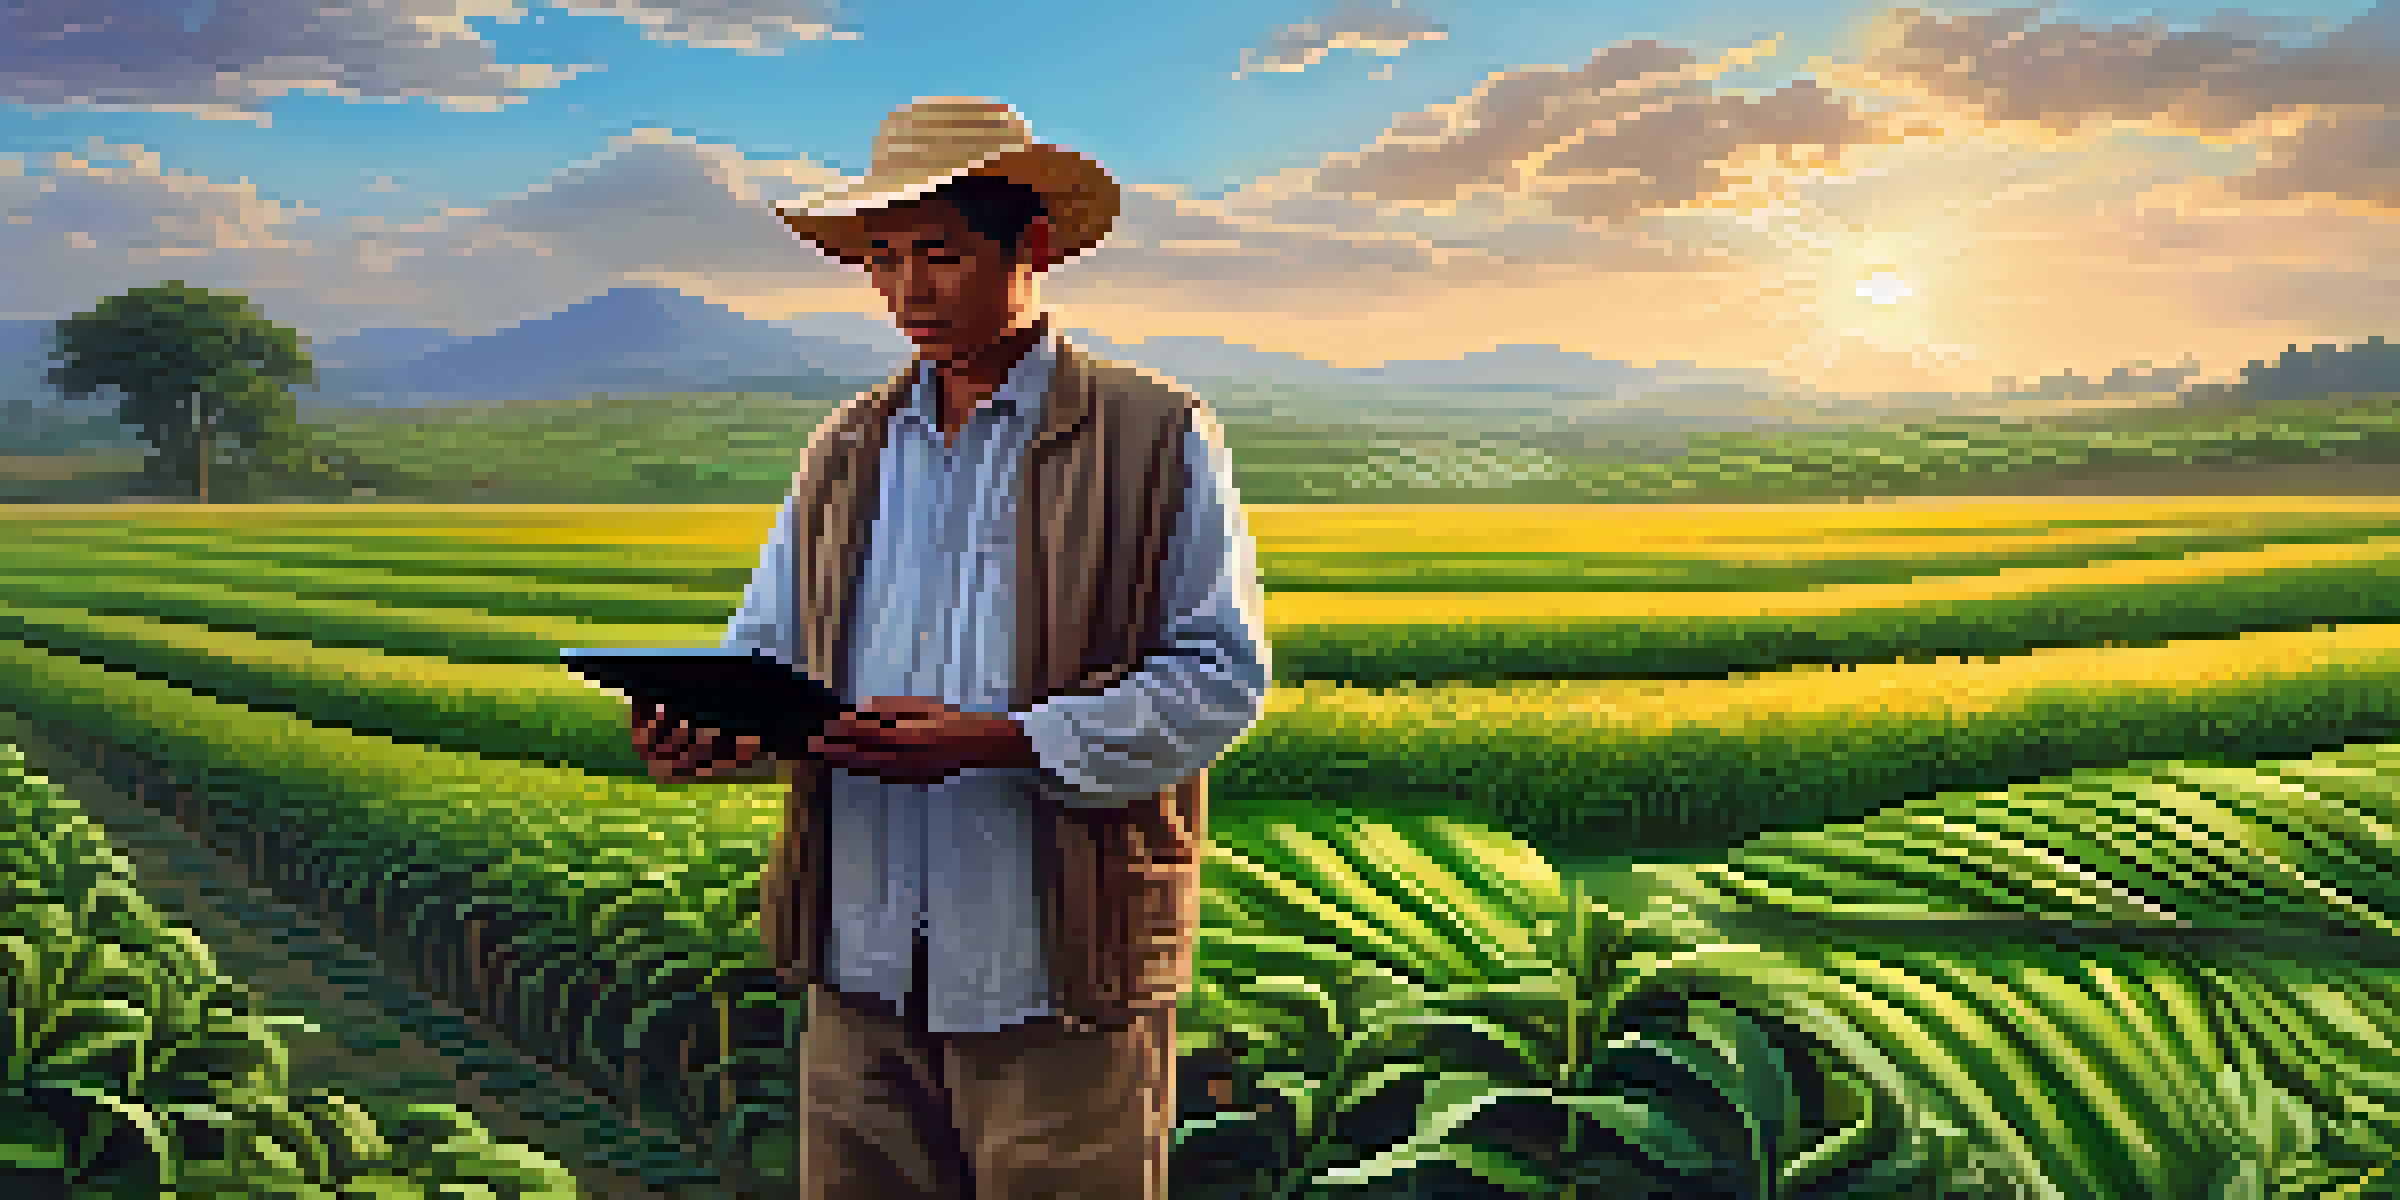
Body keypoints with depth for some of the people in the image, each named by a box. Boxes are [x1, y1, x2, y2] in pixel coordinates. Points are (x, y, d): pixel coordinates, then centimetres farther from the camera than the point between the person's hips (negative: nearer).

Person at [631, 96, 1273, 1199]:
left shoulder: (1160, 439, -2)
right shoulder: (845, 450, 15)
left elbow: (1223, 676, -8)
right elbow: (769, 650, 17)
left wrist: (1003, 742, -19)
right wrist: (698, 721, -7)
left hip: (1060, 974, -4)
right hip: (862, 960, 5)